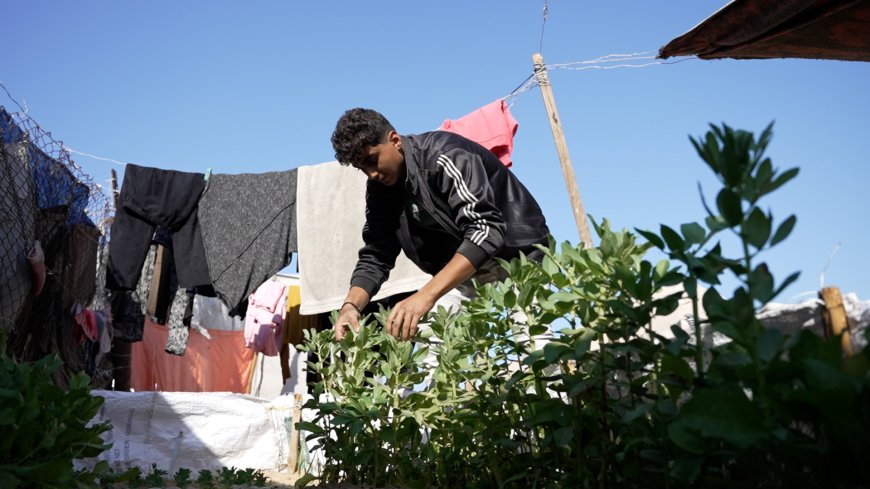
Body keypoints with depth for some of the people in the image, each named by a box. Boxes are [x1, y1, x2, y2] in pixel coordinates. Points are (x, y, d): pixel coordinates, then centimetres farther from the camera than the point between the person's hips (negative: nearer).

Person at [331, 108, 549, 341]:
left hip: (516, 256, -6)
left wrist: (426, 295, -43)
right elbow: (374, 257, 0)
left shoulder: (444, 155, -25)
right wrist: (351, 305, -20)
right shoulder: (380, 188, -2)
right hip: (464, 275, 7)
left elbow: (486, 229, -35)